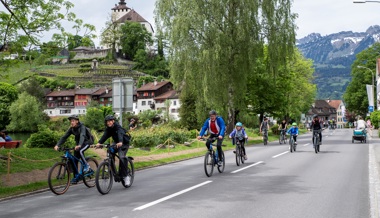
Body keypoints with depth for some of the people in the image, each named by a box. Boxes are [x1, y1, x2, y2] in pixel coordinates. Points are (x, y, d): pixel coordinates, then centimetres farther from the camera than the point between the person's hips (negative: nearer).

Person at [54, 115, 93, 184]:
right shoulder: (71, 129, -8)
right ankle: (76, 177, 8)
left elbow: (82, 136, -42)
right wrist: (57, 145, -29)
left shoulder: (82, 127, -25)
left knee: (80, 151, -35)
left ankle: (87, 166, -18)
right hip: (78, 143, 6)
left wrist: (79, 145, -59)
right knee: (75, 160, -2)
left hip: (86, 142, -6)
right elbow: (64, 137, -14)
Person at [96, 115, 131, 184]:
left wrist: (120, 142, -61)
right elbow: (104, 136, -18)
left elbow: (120, 134, -41)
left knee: (122, 157, -25)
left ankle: (125, 176, -19)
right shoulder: (108, 129, -3)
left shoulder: (118, 127, -22)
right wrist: (99, 143, -36)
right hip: (116, 143, 7)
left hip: (124, 143, -7)